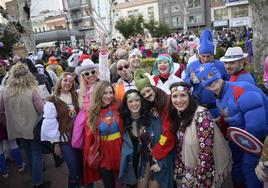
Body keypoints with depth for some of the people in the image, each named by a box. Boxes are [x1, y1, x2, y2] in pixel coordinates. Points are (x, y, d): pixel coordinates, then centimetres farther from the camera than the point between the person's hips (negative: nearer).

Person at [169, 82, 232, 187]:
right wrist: (179, 172, 1)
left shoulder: (201, 114, -23)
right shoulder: (179, 116, 0)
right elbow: (180, 148, 5)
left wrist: (198, 177, -18)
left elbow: (206, 151, -25)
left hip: (205, 173, -6)